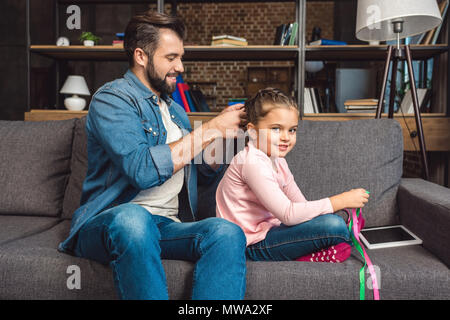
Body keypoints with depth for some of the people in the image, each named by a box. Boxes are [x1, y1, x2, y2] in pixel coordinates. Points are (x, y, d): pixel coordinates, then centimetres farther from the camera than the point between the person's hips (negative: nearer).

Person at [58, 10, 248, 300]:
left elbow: (203, 176, 23)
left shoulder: (175, 110, 22)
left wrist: (224, 131, 6)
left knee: (228, 232, -25)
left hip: (168, 226, 6)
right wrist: (210, 130, -12)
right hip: (106, 225, -5)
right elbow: (143, 170, -20)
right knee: (132, 217, -40)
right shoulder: (111, 99, -3)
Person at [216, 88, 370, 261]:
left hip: (267, 228, 10)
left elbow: (300, 203, 7)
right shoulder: (253, 162, -23)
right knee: (333, 226, -21)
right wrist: (341, 200, -23)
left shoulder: (278, 161, 8)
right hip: (253, 245, -10)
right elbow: (288, 214, -28)